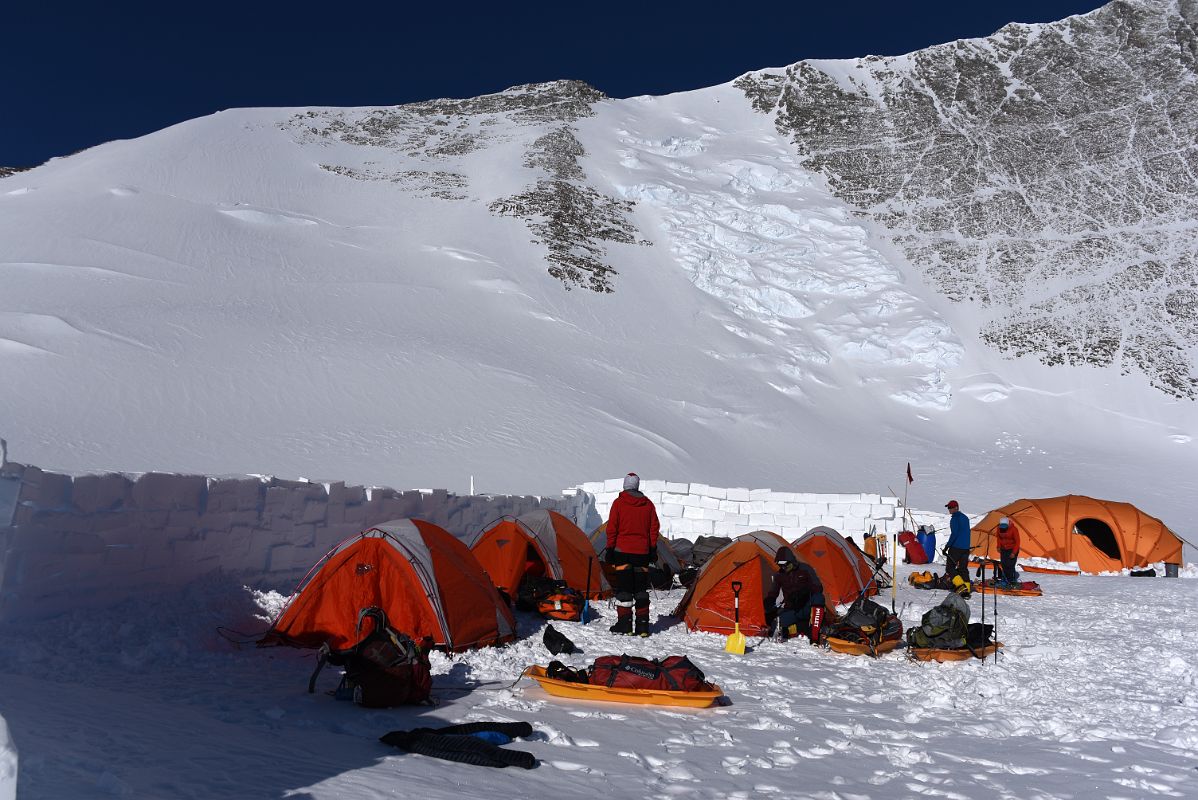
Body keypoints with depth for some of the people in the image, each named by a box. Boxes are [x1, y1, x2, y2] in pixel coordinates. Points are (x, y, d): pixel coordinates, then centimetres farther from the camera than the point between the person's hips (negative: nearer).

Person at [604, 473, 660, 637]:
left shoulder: (618, 503, -4)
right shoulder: (648, 504, 6)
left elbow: (612, 528, -5)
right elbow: (654, 528, 9)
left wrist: (610, 549, 1)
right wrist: (653, 549, 15)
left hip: (623, 550, -3)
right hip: (642, 551, 3)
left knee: (623, 587, 0)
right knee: (641, 589, 7)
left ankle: (624, 624, -2)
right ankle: (642, 626, 7)